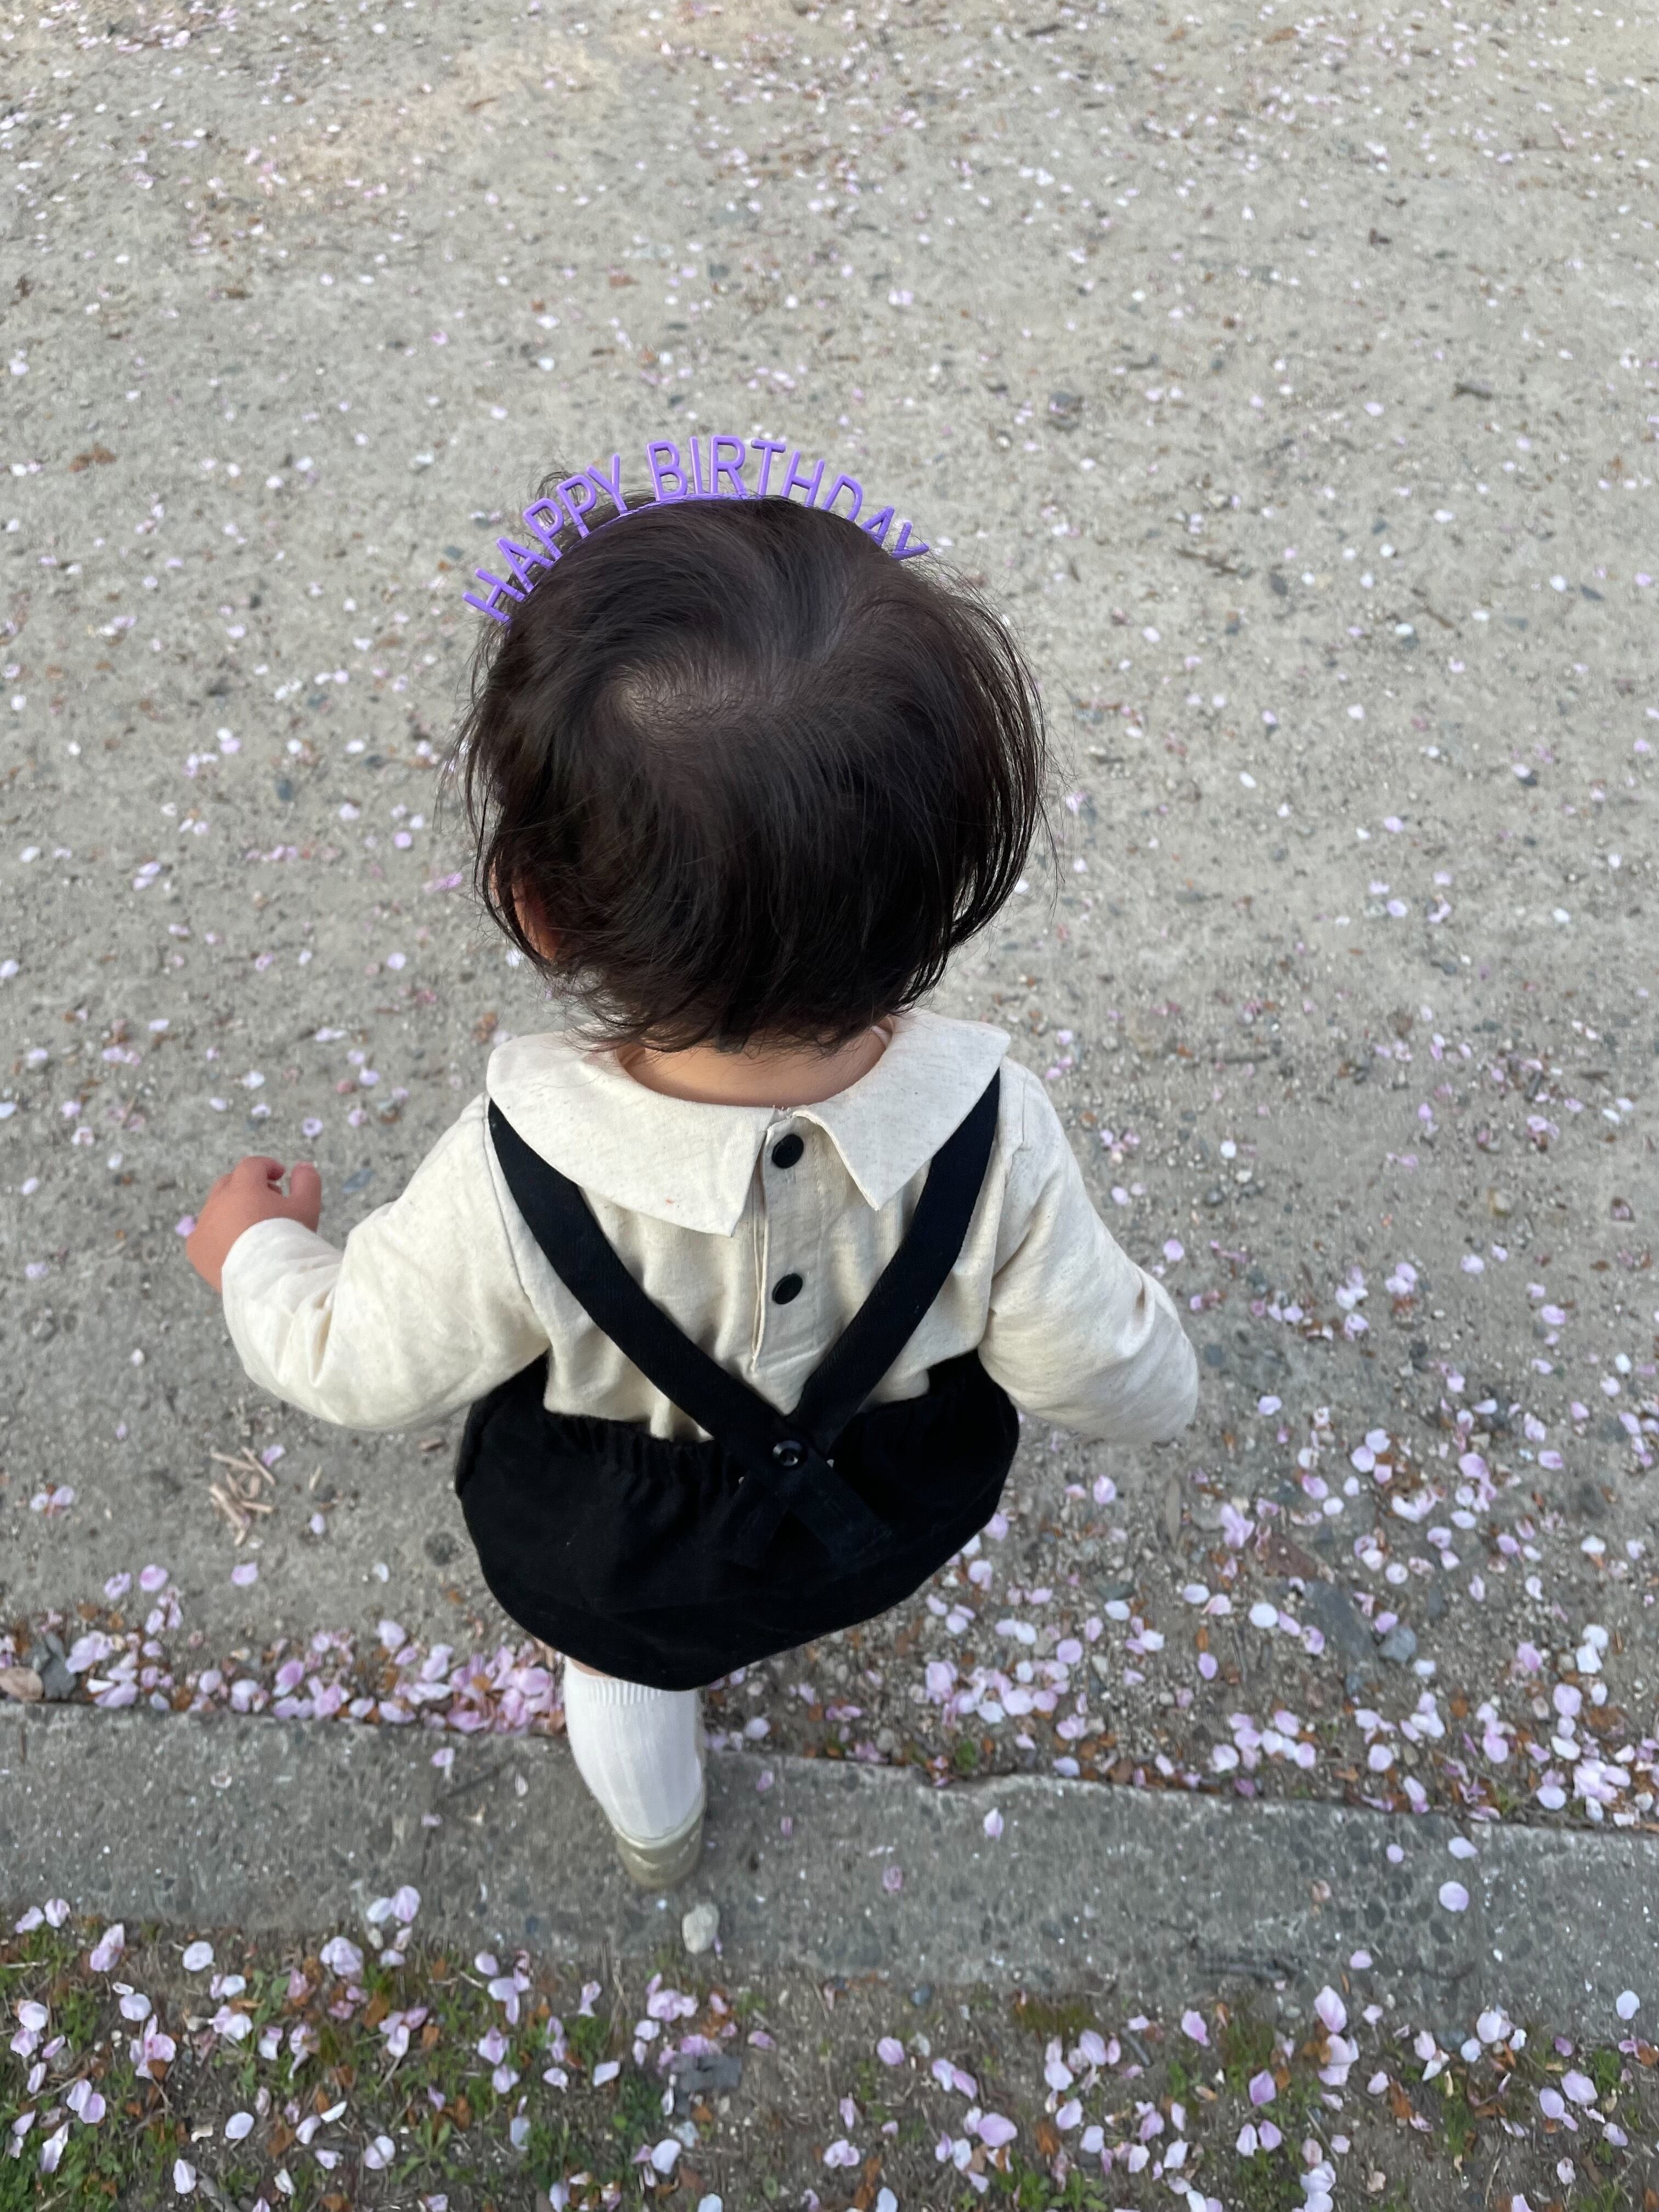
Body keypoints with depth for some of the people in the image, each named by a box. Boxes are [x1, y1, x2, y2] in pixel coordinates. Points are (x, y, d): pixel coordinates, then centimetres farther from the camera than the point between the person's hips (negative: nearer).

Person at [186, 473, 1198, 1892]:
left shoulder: (516, 1186, -43)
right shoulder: (994, 1136, -38)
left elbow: (358, 1365, -21)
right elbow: (1114, 1385, -21)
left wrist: (257, 1252, 0)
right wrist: (1158, 1374, 4)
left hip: (620, 1564, -1)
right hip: (897, 1520, 1)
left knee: (625, 1669, 35)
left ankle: (655, 1831, 68)